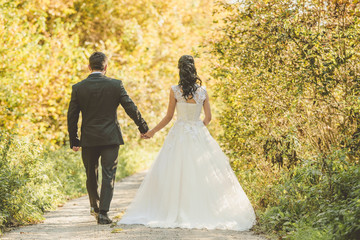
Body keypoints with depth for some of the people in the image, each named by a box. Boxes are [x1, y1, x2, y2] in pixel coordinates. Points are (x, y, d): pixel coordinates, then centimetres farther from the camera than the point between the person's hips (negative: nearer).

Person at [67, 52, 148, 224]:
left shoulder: (78, 88, -3)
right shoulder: (115, 85, -5)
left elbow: (72, 116, -1)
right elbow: (131, 108, -1)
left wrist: (74, 140, 8)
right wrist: (144, 128, 12)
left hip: (88, 139, 1)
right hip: (110, 138, -1)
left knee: (91, 175, 18)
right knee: (108, 176, 2)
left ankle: (95, 205, 35)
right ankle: (103, 213, -4)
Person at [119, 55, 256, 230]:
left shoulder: (175, 91, -8)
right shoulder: (203, 91, -2)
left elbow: (168, 117, -3)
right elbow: (208, 117, 3)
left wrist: (152, 131, 9)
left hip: (179, 134, -2)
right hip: (199, 134, 2)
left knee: (175, 174, 5)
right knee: (201, 174, 7)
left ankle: (175, 212, 4)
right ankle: (203, 210, 6)